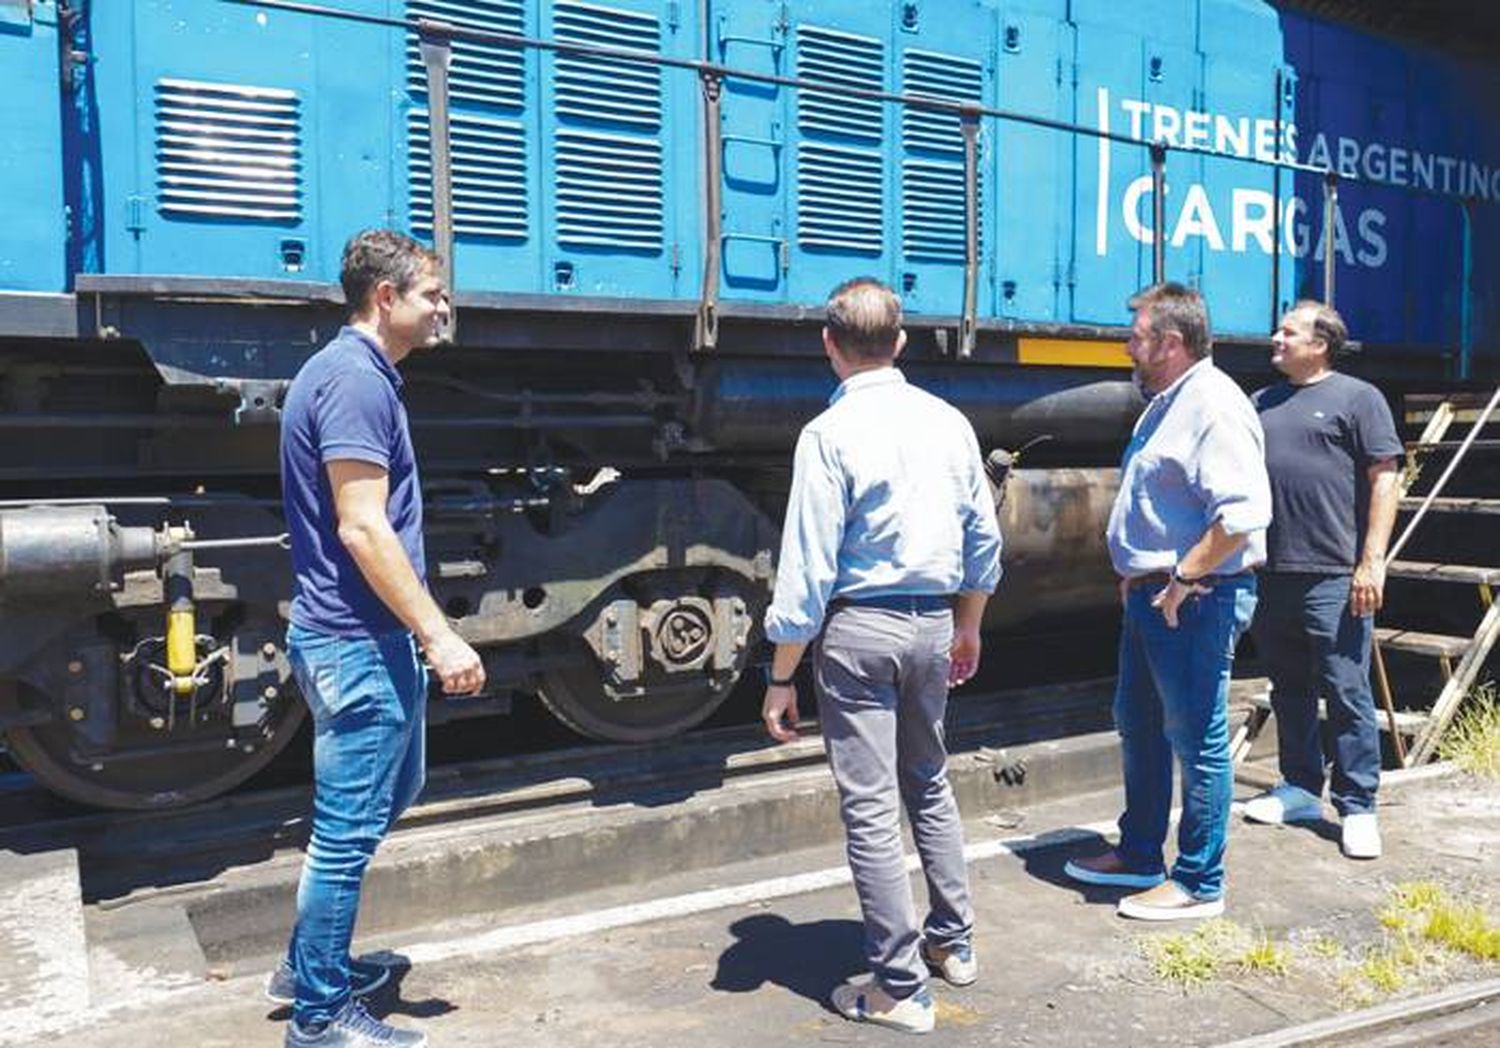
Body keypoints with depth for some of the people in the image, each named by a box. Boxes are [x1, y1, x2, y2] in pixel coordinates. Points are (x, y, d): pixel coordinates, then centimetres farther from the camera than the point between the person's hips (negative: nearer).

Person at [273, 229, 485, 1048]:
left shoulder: (359, 374, 15)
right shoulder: (354, 380, -18)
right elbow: (362, 528, -24)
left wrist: (420, 635, 23)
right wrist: (438, 637, -21)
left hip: (368, 639, 11)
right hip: (359, 643, -11)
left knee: (390, 793, 23)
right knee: (348, 829, 1)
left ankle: (308, 964, 35)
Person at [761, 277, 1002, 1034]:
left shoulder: (830, 433, -13)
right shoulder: (949, 422, 5)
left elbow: (807, 568, -15)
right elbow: (983, 540, 11)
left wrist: (781, 676, -8)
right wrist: (966, 628, 25)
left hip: (860, 627, -6)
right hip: (933, 622, 7)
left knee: (869, 807, 2)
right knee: (929, 782, 23)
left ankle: (899, 990, 11)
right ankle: (952, 941, 35)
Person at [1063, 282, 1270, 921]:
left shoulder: (1214, 406, -17)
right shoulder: (1164, 404, 16)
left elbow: (1243, 514, -26)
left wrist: (1184, 580, -22)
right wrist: (1136, 576, 16)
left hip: (1195, 601, -11)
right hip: (1149, 596, 11)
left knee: (1197, 741, 0)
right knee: (1138, 726, 19)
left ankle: (1199, 884, 13)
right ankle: (1139, 856, 34)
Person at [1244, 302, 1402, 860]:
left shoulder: (1356, 398, 0)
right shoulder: (1262, 403, 17)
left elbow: (1384, 479, -5)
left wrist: (1372, 561, -13)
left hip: (1332, 576, -6)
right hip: (1272, 574, 6)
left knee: (1347, 694, -2)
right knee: (1289, 690, 14)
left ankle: (1357, 807, 7)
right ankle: (1300, 788, 26)